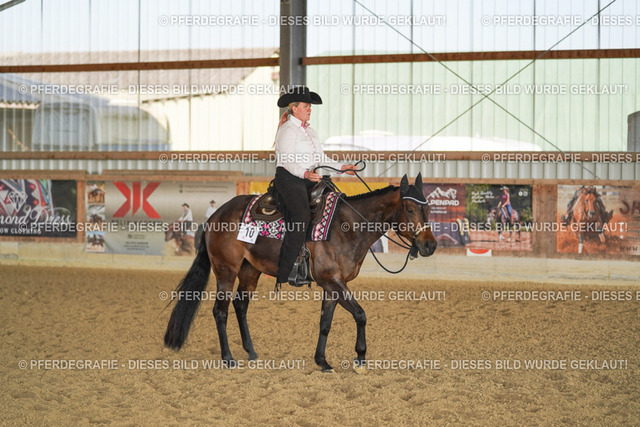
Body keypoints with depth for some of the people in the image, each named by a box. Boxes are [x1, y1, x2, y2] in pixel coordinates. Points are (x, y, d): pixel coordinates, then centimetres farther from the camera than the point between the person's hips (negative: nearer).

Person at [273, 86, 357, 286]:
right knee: (301, 217, -25)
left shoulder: (310, 132, 21)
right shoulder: (287, 130, -6)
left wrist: (342, 167, 9)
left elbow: (321, 159, 21)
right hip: (288, 179, -9)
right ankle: (286, 273, -27)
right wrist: (305, 174, -32)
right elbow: (288, 161, -16)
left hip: (308, 180, 9)